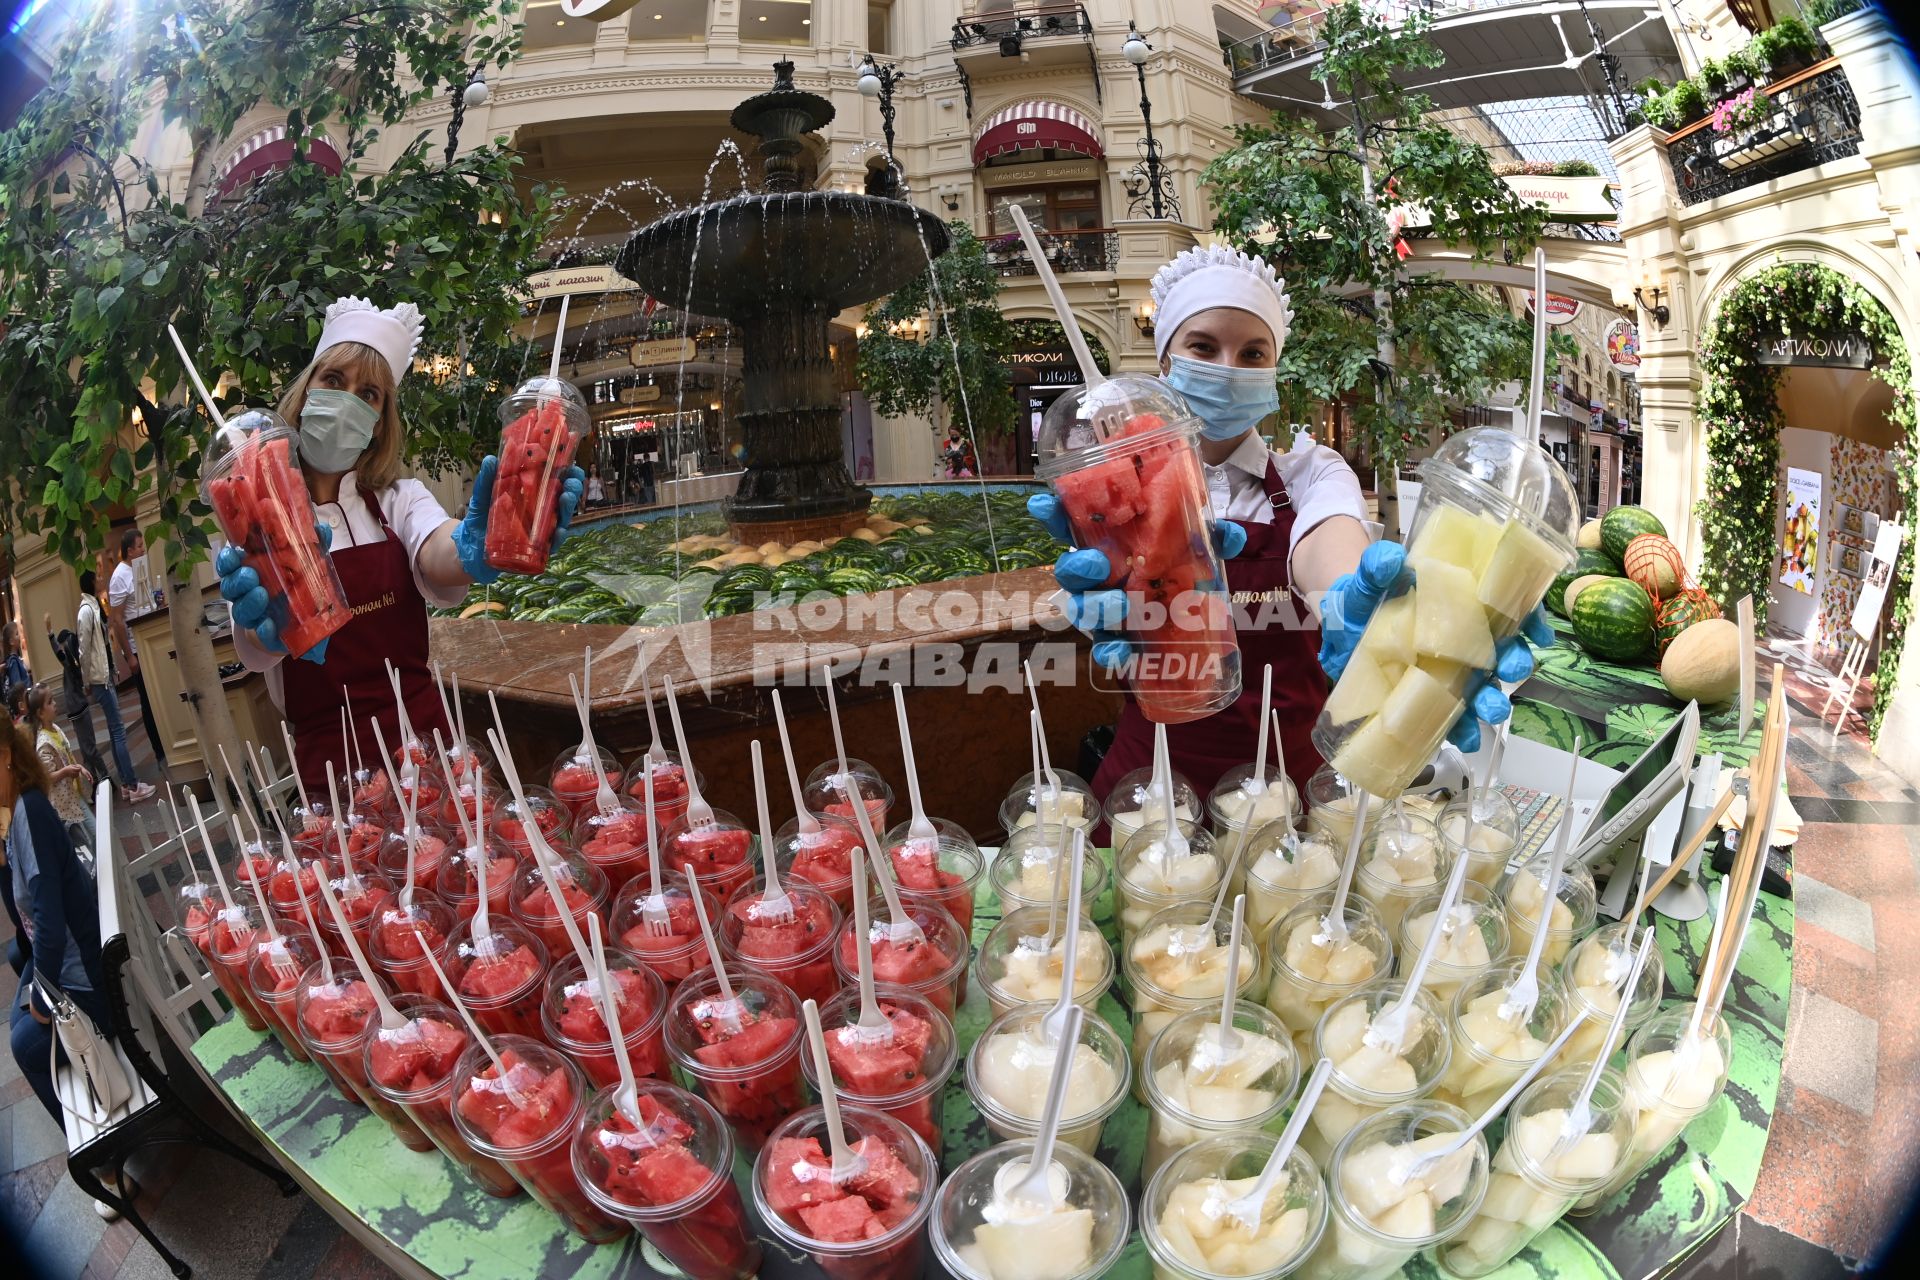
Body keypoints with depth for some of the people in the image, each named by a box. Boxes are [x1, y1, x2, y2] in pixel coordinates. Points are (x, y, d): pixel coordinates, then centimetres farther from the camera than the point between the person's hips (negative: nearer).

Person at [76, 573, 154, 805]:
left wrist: (111, 673, 17)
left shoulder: (94, 606, 12)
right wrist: (88, 682, -11)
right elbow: (83, 650, -16)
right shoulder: (86, 610, -16)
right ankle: (133, 786, -4)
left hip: (107, 675, 10)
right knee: (119, 732, -7)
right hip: (100, 678, -10)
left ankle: (126, 783, 18)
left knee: (115, 731, 12)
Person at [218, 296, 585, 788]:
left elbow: (436, 556, -23)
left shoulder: (400, 500, 2)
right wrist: (272, 630, -45)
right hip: (328, 756, -1)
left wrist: (473, 549, -47)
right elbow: (252, 652, -21)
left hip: (423, 734, 1)